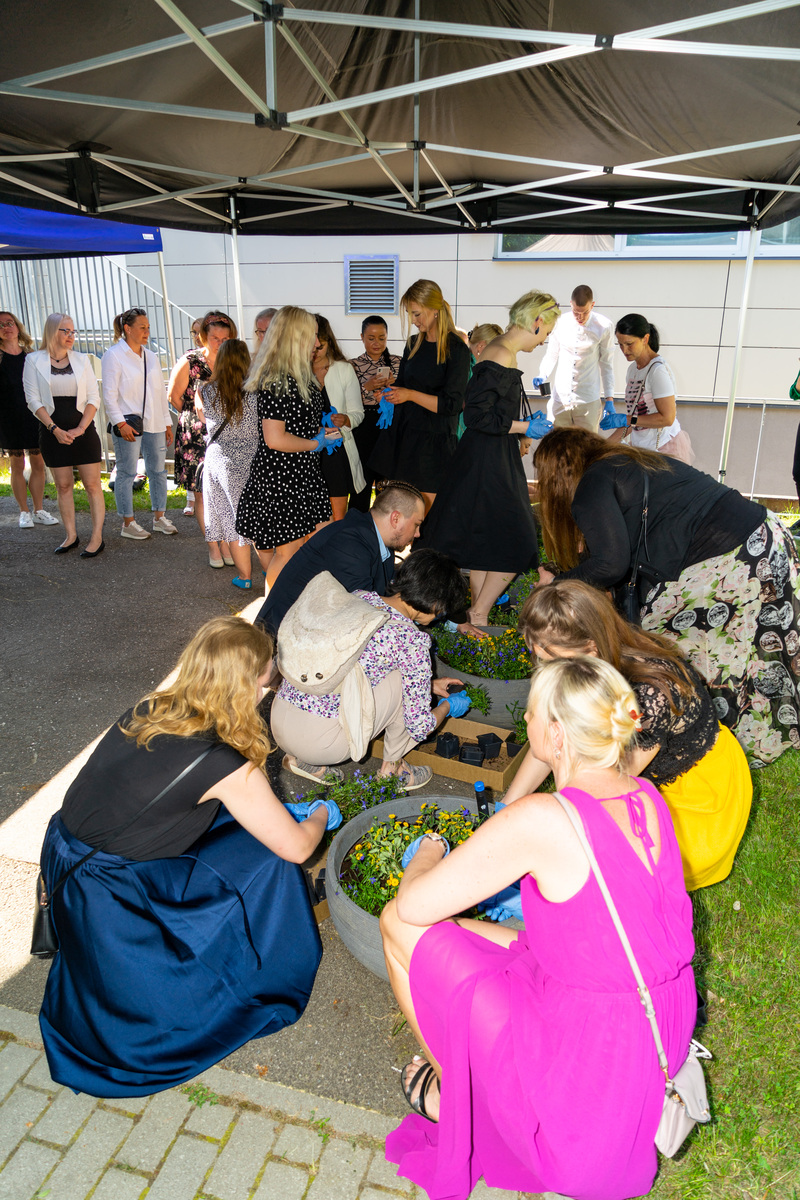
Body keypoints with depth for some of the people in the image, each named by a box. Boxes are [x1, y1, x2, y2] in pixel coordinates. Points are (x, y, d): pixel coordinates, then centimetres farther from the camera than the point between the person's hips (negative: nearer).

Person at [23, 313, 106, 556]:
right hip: (52, 432, 0)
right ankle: (71, 535, 13)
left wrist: (80, 428, -9)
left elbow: (93, 398, 2)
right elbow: (33, 400, -2)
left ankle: (97, 537, 0)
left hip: (83, 430, 0)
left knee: (92, 484, -3)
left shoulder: (81, 359, 5)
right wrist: (55, 429, -12)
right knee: (63, 485, 5)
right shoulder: (34, 360, 2)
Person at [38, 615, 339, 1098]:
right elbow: (297, 847, -11)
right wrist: (323, 815, 11)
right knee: (269, 859, -3)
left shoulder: (150, 710, -3)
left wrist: (267, 805, 20)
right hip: (101, 900, -8)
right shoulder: (226, 766, -24)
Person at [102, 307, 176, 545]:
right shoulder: (114, 355, -3)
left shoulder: (151, 356, 16)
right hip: (128, 424, -6)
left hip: (154, 423, 6)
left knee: (158, 470, 8)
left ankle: (159, 518, 20)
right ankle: (128, 523, 7)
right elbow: (109, 394, -8)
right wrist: (120, 422, -16)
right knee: (127, 473, -1)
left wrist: (167, 422, 15)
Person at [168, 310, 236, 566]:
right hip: (196, 437, -2)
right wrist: (194, 418, 12)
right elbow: (174, 396, 5)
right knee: (203, 493, 1)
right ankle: (213, 547, 12)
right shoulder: (189, 362, -4)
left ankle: (226, 542, 15)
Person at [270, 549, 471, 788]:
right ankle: (391, 769, 20)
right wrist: (447, 706, 17)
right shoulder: (412, 639, -13)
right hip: (318, 741, -7)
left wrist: (429, 684, 33)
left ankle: (303, 759, 22)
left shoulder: (358, 597, 8)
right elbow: (419, 727, -5)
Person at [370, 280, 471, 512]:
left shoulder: (456, 349, -7)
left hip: (434, 440, -6)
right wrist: (388, 396, 3)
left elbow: (452, 404, -12)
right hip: (404, 432, 6)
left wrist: (410, 395, -15)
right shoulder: (414, 345, 14)